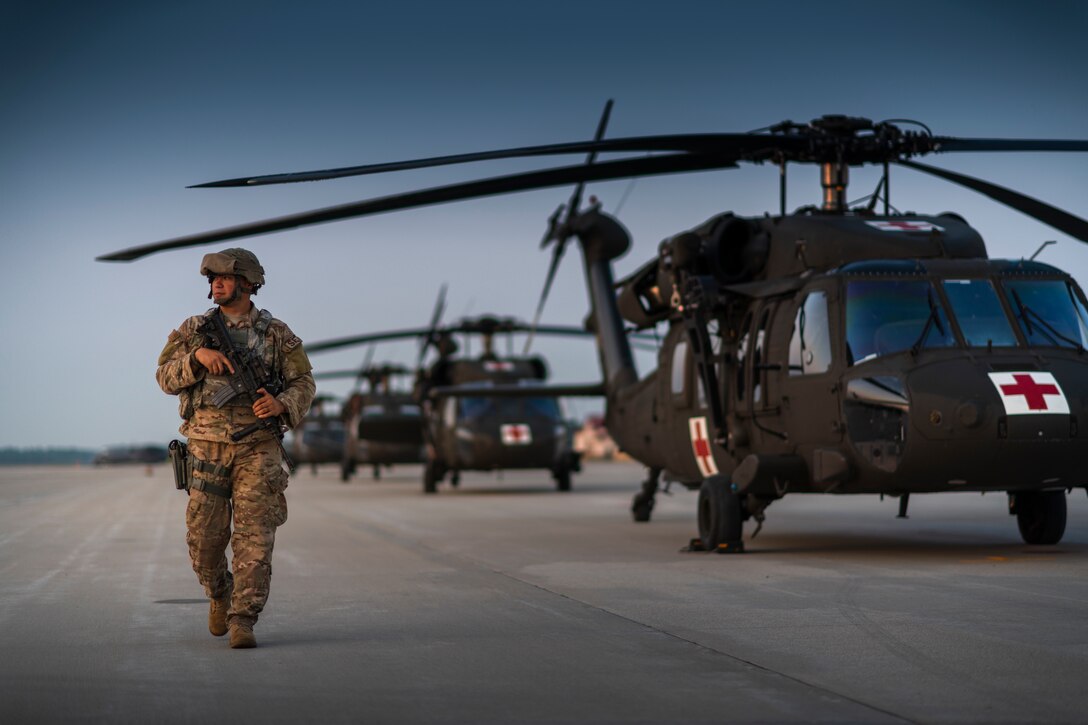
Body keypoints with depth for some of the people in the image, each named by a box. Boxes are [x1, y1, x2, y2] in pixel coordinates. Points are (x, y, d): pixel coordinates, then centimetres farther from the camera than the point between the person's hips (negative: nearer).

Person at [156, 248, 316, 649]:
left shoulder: (276, 333, 4)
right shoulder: (194, 329, 7)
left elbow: (303, 383, 3)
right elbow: (166, 378, 1)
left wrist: (281, 404, -18)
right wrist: (197, 354, -17)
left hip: (257, 447, -1)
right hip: (207, 447, 1)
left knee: (254, 537, -8)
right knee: (204, 537, 2)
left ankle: (242, 621, -6)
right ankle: (219, 594, 31)